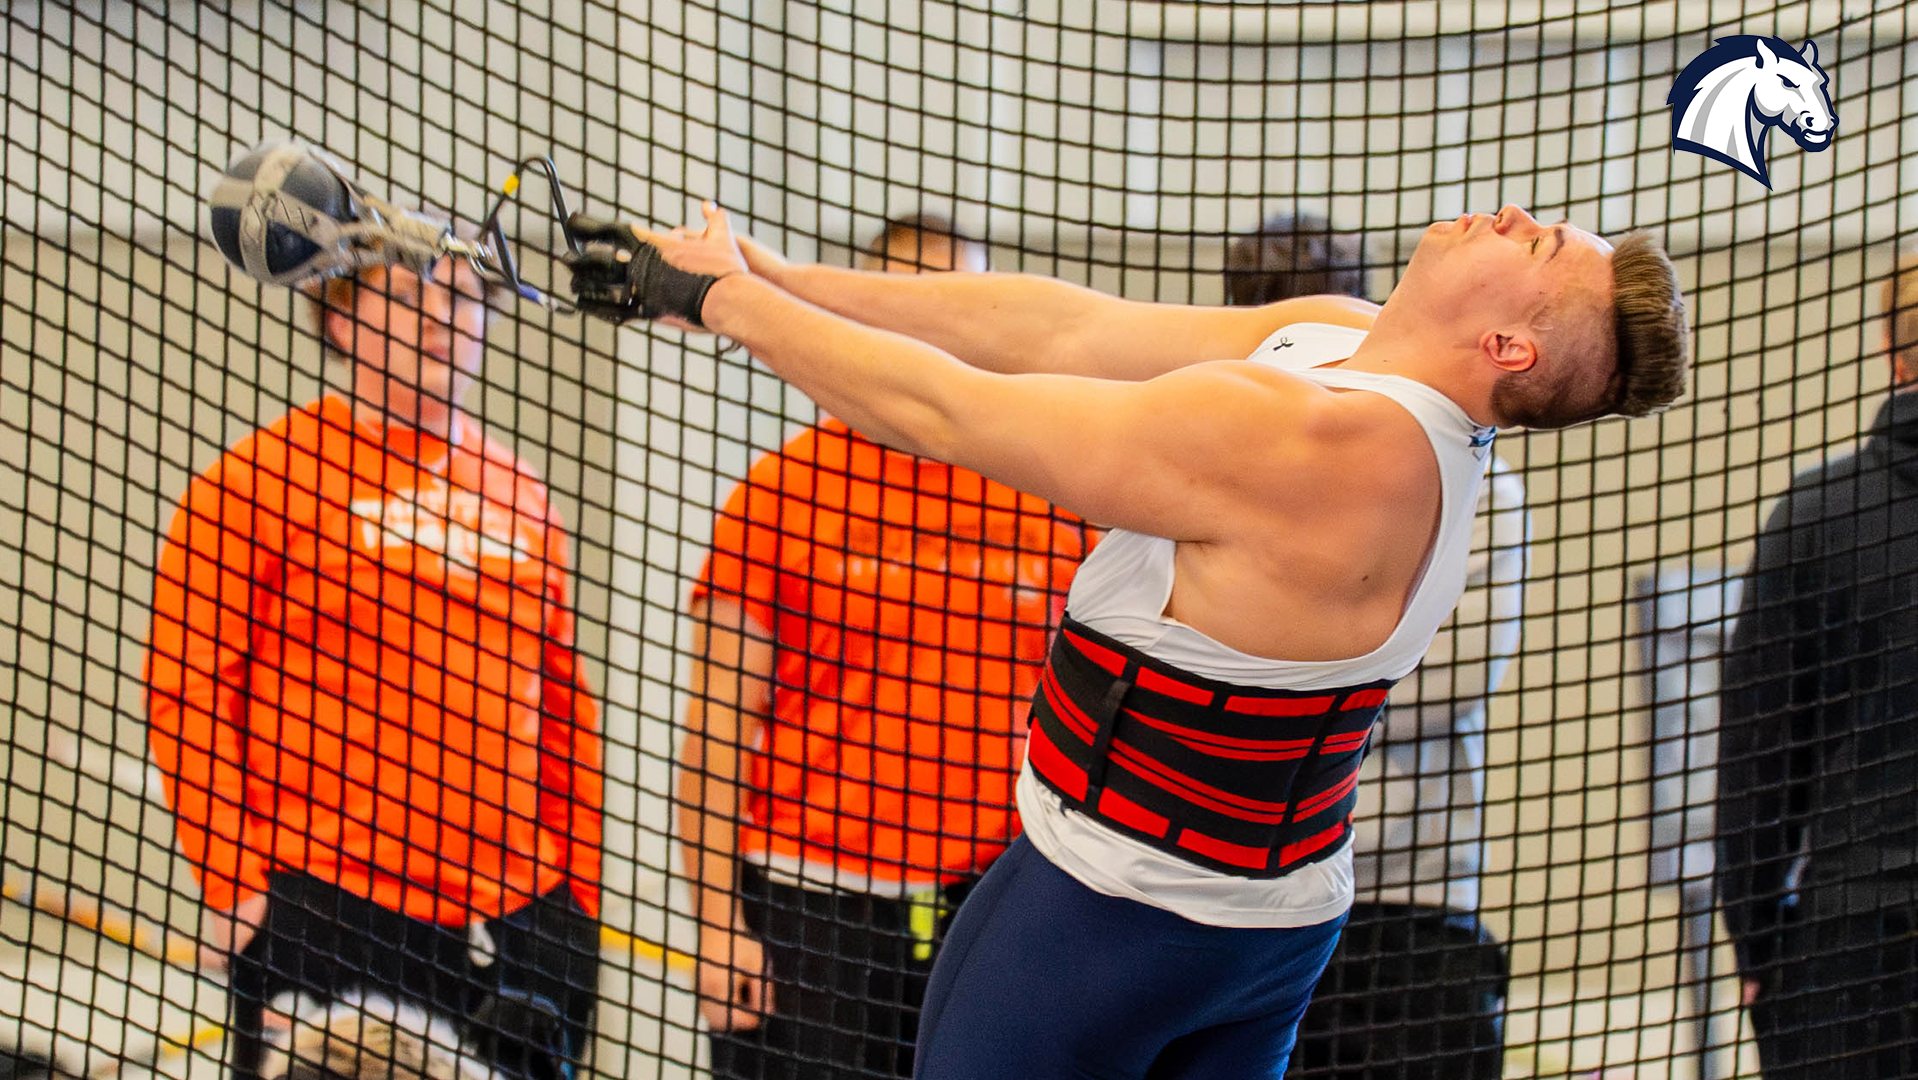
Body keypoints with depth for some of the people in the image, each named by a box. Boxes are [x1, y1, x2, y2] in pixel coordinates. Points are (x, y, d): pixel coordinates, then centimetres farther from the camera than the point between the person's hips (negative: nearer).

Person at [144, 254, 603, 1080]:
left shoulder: (522, 499, 14)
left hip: (517, 918, 5)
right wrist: (231, 884, -9)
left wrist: (582, 899, 13)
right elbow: (183, 690, -4)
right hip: (324, 908, -5)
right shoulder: (258, 478, -1)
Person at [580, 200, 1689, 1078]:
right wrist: (778, 282, 0)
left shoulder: (1303, 445, -29)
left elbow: (946, 412, -21)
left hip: (1114, 916, -9)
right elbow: (1063, 329, 1)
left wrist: (725, 299, -7)